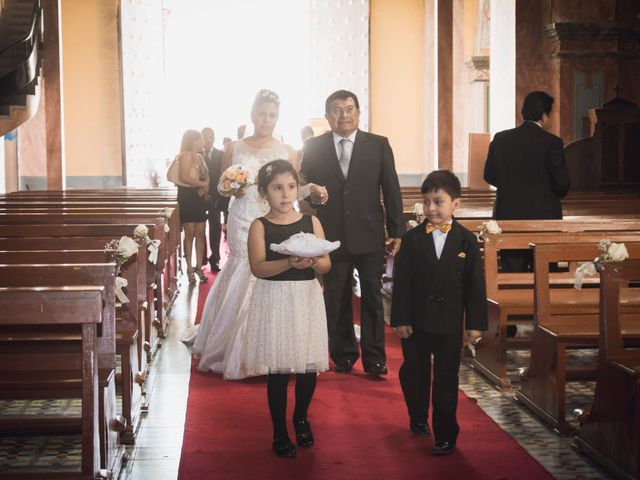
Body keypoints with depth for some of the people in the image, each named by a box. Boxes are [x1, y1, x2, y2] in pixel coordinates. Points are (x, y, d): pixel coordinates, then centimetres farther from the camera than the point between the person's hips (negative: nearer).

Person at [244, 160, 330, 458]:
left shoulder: (311, 222, 5)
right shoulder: (260, 226, -3)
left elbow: (327, 264, 2)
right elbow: (258, 268, -15)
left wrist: (314, 261, -21)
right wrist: (290, 263, -29)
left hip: (307, 299, 3)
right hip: (275, 300, -2)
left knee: (309, 366, 7)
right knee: (277, 370, 2)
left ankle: (300, 417, 34)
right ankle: (280, 433, 16)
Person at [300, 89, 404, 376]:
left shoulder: (378, 145, 2)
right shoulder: (313, 147, 5)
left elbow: (391, 190, 2)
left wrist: (397, 231, -1)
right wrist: (312, 195, -11)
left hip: (369, 236, -1)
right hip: (331, 235, 1)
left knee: (372, 298, 2)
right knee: (336, 300, 9)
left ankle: (374, 359, 10)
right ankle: (343, 355, 22)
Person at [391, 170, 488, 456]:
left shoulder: (467, 241, -3)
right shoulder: (412, 239, -3)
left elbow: (475, 285, -1)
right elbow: (401, 282, -4)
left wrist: (475, 323, -4)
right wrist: (400, 319, -8)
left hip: (450, 323, -1)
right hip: (416, 322, 1)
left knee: (446, 379, 4)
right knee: (413, 374, 14)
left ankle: (445, 435, 12)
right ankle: (418, 419, 38)